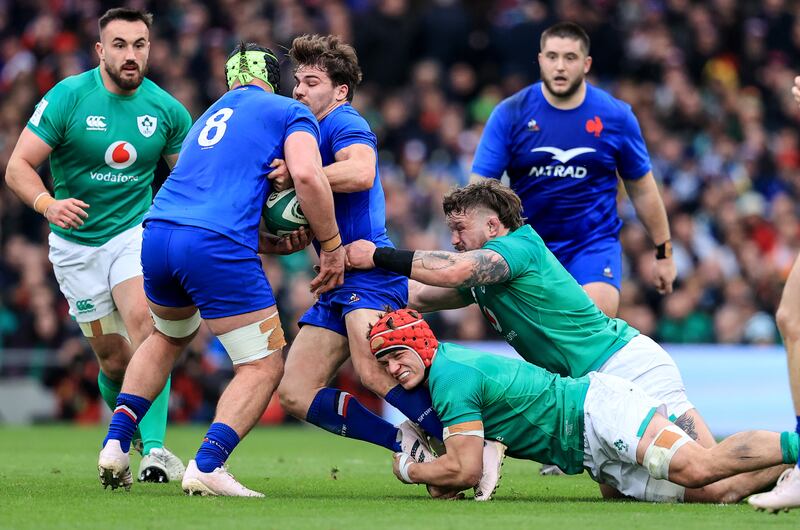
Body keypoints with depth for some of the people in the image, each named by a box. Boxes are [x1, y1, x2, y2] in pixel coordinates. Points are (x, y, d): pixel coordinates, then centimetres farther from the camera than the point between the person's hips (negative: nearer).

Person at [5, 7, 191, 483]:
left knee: (144, 321, -25)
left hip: (136, 230, 0)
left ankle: (154, 448, -29)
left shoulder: (167, 109, -3)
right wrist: (47, 204, -31)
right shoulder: (68, 97, -11)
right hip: (77, 242, 0)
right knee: (114, 358, 1)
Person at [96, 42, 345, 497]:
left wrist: (275, 243, 17)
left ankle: (115, 445, 22)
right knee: (264, 367, 2)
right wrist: (332, 246, 0)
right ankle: (207, 466, -16)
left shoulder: (209, 118, 32)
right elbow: (308, 176, -8)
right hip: (216, 246, -7)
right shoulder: (290, 112, 12)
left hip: (158, 233, 7)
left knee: (170, 336, 34)